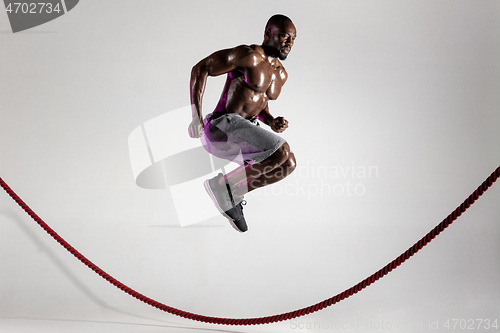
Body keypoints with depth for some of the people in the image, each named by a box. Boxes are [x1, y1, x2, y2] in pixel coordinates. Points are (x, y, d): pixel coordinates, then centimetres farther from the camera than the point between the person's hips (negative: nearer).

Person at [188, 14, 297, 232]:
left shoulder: (281, 74, 15)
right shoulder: (249, 55, -11)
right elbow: (200, 69, -11)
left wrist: (272, 122, 4)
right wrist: (196, 117, -16)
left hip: (246, 130, 9)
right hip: (222, 126, -9)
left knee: (288, 164, 6)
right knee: (282, 151, -24)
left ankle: (232, 193, 13)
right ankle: (221, 186, -10)